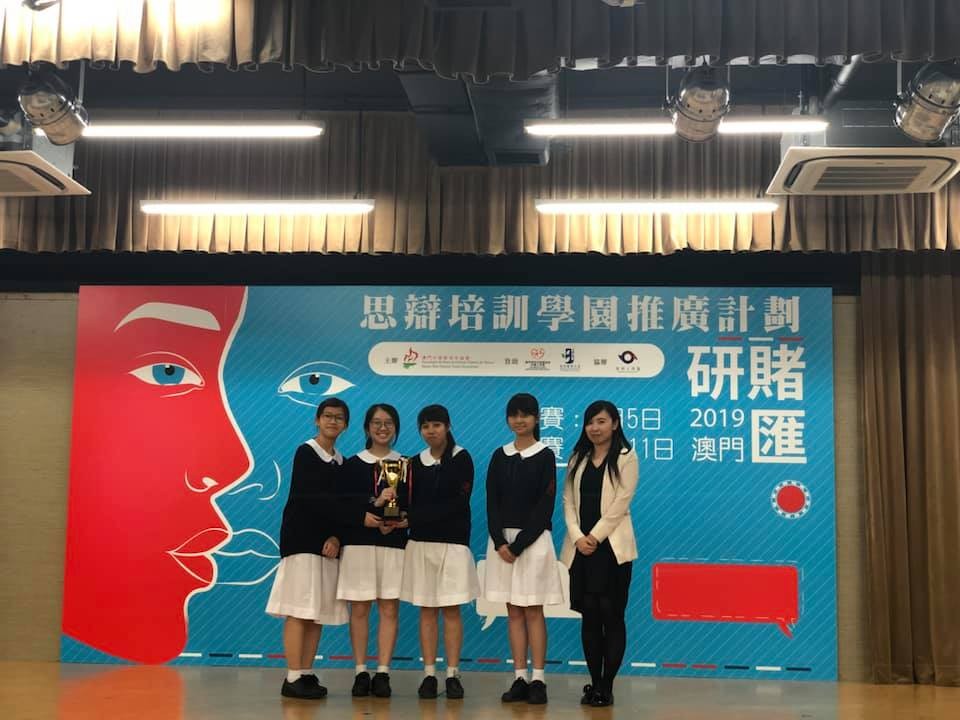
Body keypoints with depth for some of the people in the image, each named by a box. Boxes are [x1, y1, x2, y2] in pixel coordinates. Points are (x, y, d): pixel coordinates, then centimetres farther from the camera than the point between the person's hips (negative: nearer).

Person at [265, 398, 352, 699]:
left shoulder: (341, 462, 14)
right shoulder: (306, 452, -4)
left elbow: (338, 505, 11)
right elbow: (310, 500, -14)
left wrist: (336, 537, -8)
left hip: (328, 543, 7)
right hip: (302, 539, -7)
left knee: (319, 612, 5)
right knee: (299, 610, -7)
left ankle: (306, 674, 10)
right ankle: (293, 678, -6)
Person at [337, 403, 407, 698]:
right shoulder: (353, 464, 8)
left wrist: (400, 522, -15)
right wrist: (375, 502, -18)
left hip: (394, 543, 0)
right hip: (358, 542, 0)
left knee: (389, 608, -2)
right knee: (359, 608, 1)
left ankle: (383, 673, 2)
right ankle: (361, 672, 7)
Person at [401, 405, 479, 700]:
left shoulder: (461, 459, -1)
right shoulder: (415, 463, 9)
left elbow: (458, 503, -10)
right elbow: (409, 502, 7)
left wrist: (415, 517, -16)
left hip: (453, 542, -2)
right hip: (421, 543, 3)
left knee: (451, 609, 0)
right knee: (427, 609, 3)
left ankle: (453, 674, 4)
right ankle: (429, 674, 6)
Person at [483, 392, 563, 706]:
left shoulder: (545, 456, -3)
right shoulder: (499, 456, 8)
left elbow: (545, 506, -8)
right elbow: (492, 502, 4)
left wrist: (519, 544, -13)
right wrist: (500, 542, -9)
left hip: (533, 539, -4)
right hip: (502, 540, 4)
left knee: (532, 610, -2)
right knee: (513, 611, 5)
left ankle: (538, 680, 2)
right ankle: (519, 679, 9)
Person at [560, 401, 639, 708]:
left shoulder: (626, 458, -1)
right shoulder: (577, 459, 13)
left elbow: (620, 504, -8)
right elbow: (568, 501, 7)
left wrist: (595, 537, -13)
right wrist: (578, 537, -7)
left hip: (611, 546, -4)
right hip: (581, 547, 4)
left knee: (612, 616, -3)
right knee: (589, 616, 5)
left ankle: (607, 686, 2)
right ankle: (594, 683, 12)